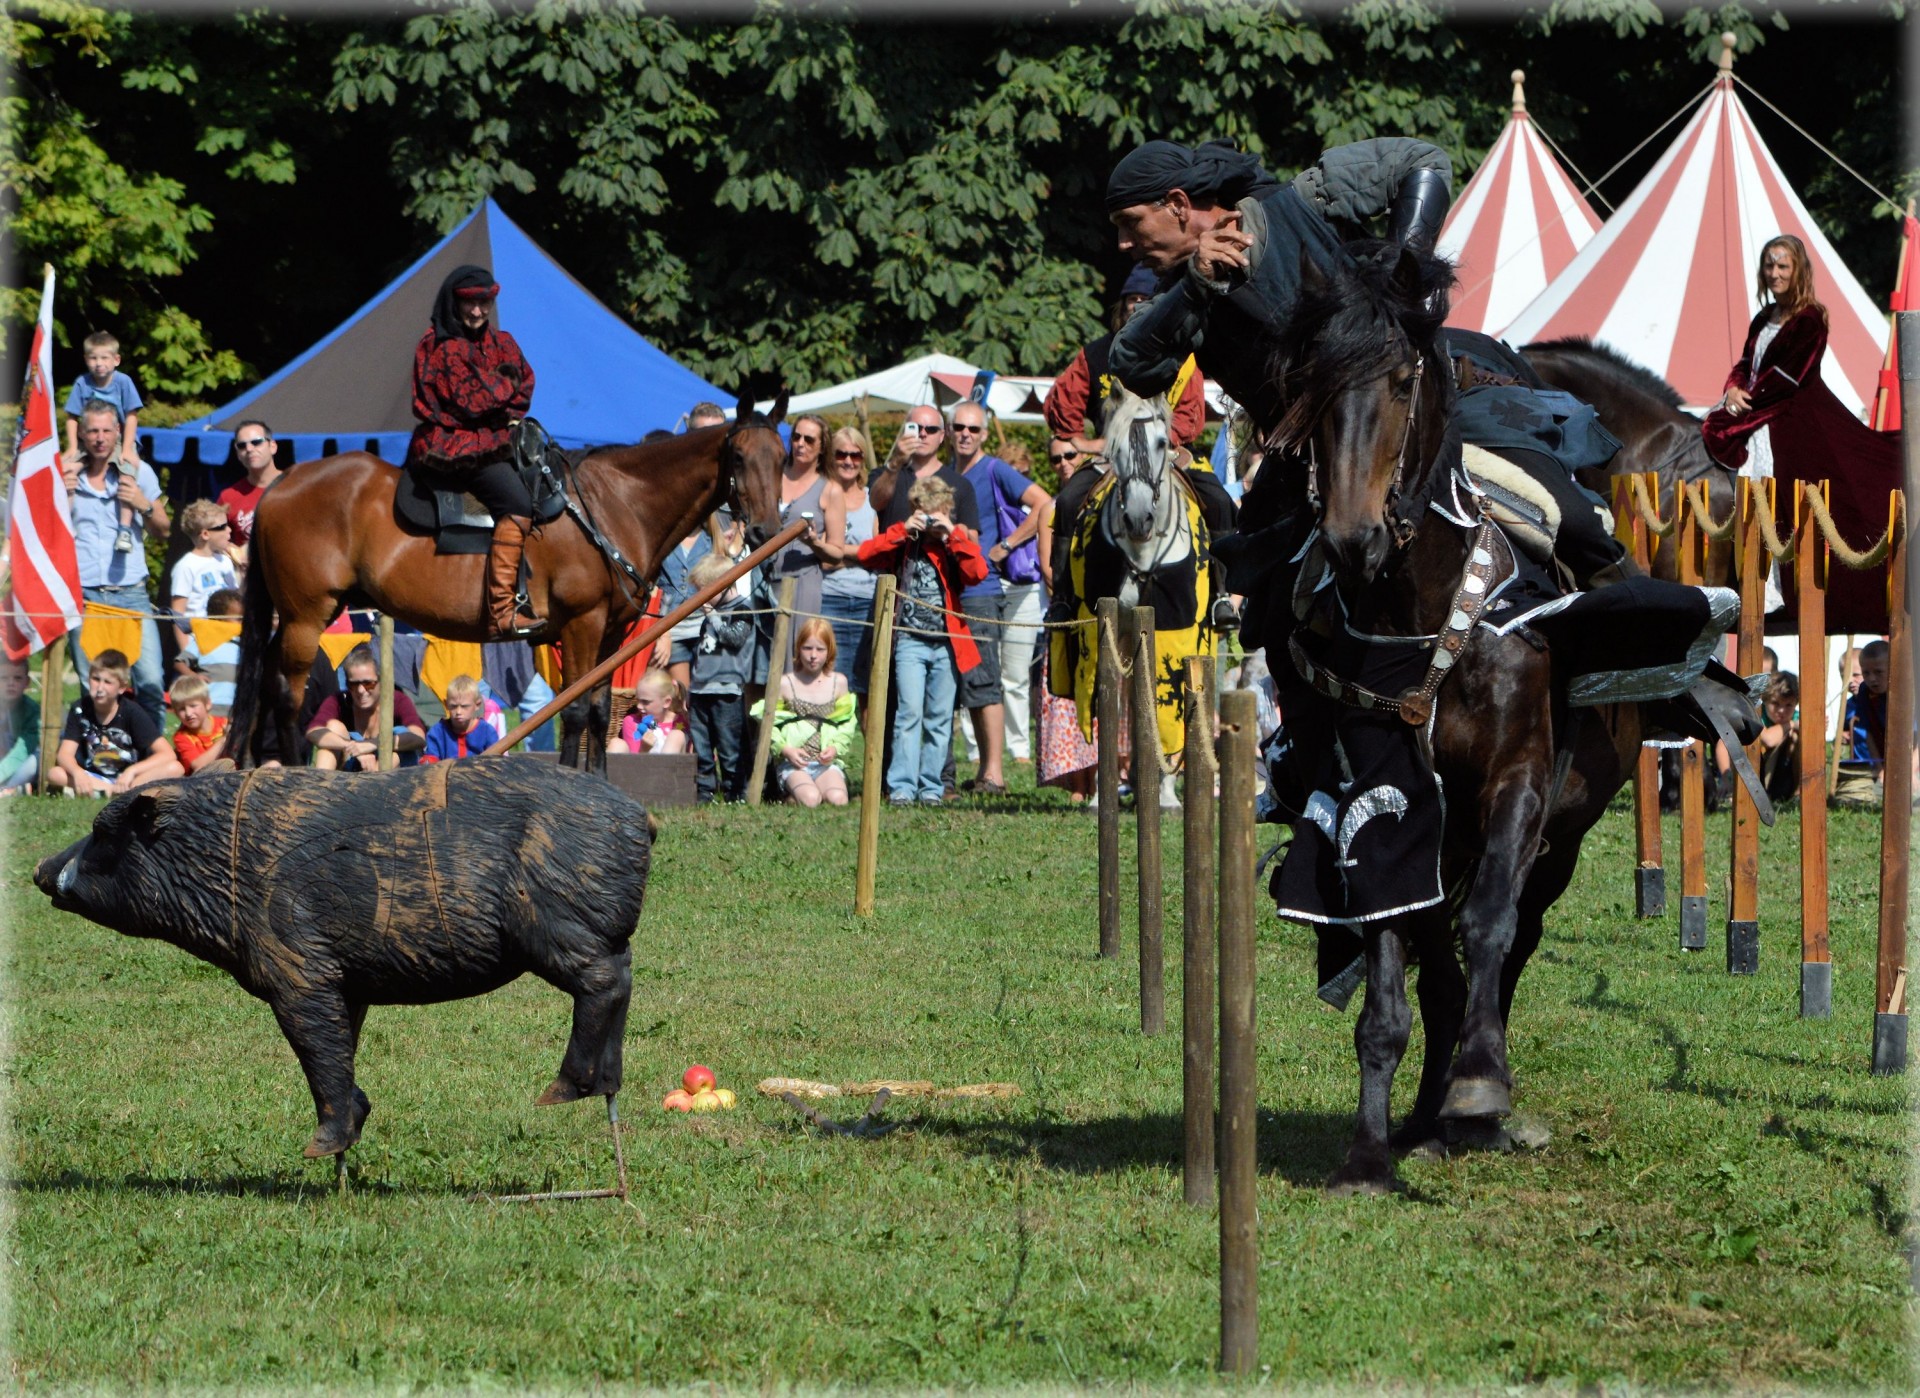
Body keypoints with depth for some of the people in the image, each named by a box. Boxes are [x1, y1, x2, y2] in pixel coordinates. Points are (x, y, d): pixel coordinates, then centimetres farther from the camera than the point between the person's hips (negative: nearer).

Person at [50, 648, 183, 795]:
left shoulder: (132, 712, -10)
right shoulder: (80, 709, -5)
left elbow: (167, 754, -15)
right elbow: (65, 754, -11)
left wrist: (132, 771, -30)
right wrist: (77, 773, -35)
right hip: (92, 777, 1)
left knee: (175, 768, -29)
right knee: (54, 774, -28)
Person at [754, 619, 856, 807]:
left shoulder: (838, 682, 11)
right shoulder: (785, 684, 4)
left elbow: (847, 724, 12)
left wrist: (836, 747, -7)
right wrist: (784, 749, -11)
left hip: (827, 762, 2)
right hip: (794, 763, -2)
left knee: (837, 799, -29)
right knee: (810, 799, -33)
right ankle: (792, 798, 1)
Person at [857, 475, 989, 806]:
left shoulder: (958, 539, 5)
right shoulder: (904, 540, 6)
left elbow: (977, 572, -14)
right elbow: (866, 555, -8)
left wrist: (952, 535, -15)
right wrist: (903, 531, -12)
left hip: (947, 643, 1)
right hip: (911, 640, -1)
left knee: (940, 719, 6)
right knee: (910, 712, -12)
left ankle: (931, 787, 12)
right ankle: (902, 787, -13)